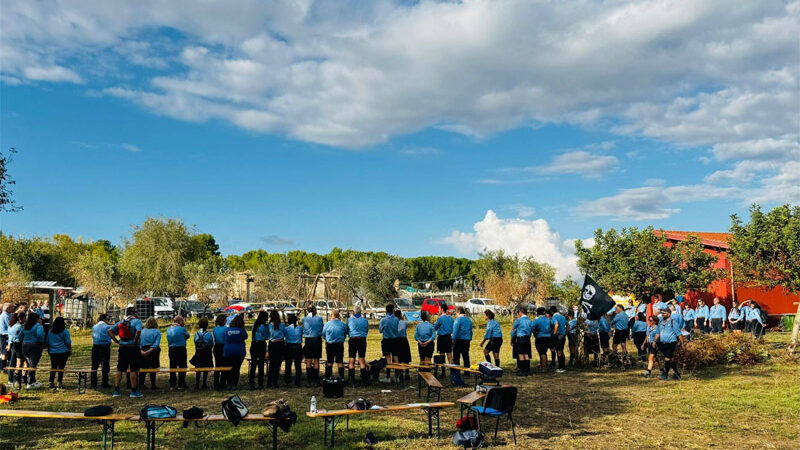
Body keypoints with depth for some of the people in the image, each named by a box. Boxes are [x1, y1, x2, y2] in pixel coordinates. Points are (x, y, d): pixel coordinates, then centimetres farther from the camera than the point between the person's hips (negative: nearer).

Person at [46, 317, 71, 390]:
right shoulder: (65, 331, -8)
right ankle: (60, 383, -1)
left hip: (52, 352, 4)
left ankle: (51, 383, 12)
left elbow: (47, 342, 13)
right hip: (63, 352, -4)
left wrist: (48, 349, 25)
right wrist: (70, 349, 7)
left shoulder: (50, 331, 5)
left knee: (53, 368, 10)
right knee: (61, 368, -1)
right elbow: (68, 342, -6)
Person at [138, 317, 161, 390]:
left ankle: (141, 384, 5)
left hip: (143, 350, 3)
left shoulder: (142, 331, 9)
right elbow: (156, 343, -12)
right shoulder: (157, 332, 0)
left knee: (143, 368, 7)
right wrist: (149, 351, -18)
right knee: (153, 368, 2)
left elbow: (139, 342, -2)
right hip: (153, 351, -3)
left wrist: (141, 350, -12)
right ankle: (152, 384, 4)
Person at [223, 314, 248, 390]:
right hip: (239, 352, -2)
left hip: (228, 352, 2)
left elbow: (224, 340, 8)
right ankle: (234, 384, 6)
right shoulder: (242, 330, -8)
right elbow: (245, 337, 9)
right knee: (237, 368, 5)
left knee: (229, 369, 11)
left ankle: (229, 384, 12)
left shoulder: (227, 330, -2)